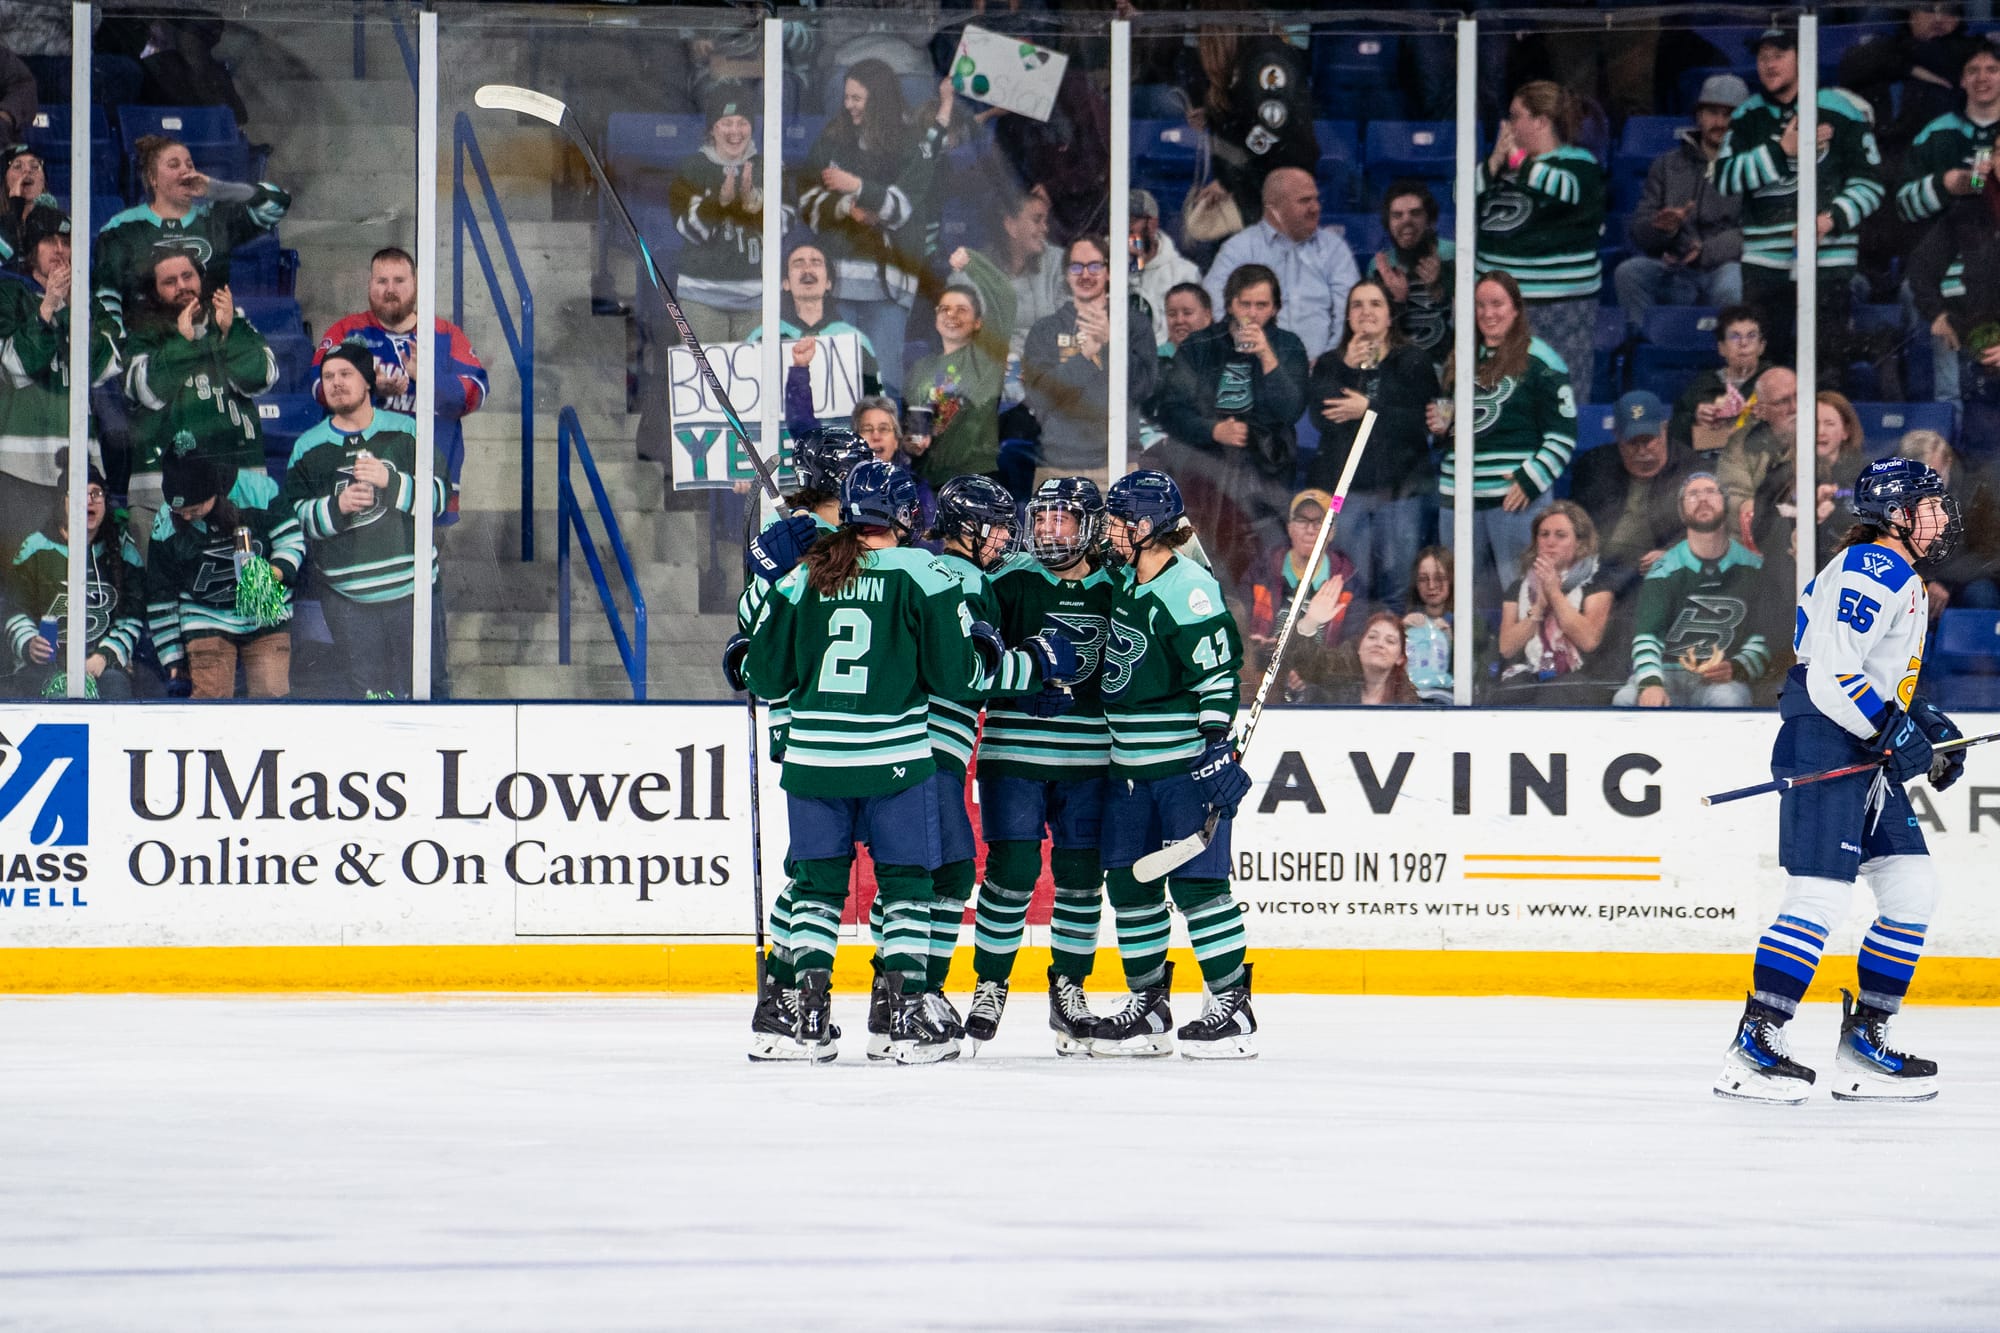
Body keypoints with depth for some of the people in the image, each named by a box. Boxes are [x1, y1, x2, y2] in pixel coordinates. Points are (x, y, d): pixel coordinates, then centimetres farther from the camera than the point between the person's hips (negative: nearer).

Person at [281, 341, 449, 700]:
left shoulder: (406, 432, 4)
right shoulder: (308, 448, 7)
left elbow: (439, 495, -1)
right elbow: (294, 515, 1)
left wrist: (391, 481, -16)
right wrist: (336, 507, -17)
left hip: (412, 589, 0)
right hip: (347, 598, 0)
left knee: (428, 690, 3)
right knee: (364, 693, 1)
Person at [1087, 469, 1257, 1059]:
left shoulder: (1189, 590, -16)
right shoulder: (1126, 584, 12)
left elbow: (1217, 674, -19)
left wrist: (1217, 750, -23)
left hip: (1188, 763, -9)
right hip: (1131, 764, 9)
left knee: (1197, 882, -9)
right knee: (1129, 882, 9)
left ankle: (1233, 1005, -3)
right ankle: (1148, 1006, 18)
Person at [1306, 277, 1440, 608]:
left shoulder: (1414, 362, 9)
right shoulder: (1330, 365, 15)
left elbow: (1423, 421, -3)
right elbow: (1319, 416, -2)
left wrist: (1370, 410, -9)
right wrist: (1348, 368, -10)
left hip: (1399, 488, -1)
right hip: (1344, 488, 1)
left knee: (1398, 588, -6)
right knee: (1350, 590, -4)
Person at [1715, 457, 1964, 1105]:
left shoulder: (1904, 581, 22)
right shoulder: (1872, 568, -12)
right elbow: (1831, 671, -21)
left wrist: (1928, 725, 17)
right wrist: (1897, 733, -20)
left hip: (1866, 754, 11)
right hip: (1824, 747, -11)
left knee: (1912, 890, 7)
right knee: (1823, 897, -16)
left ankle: (1864, 1043, 12)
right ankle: (1752, 1051, -17)